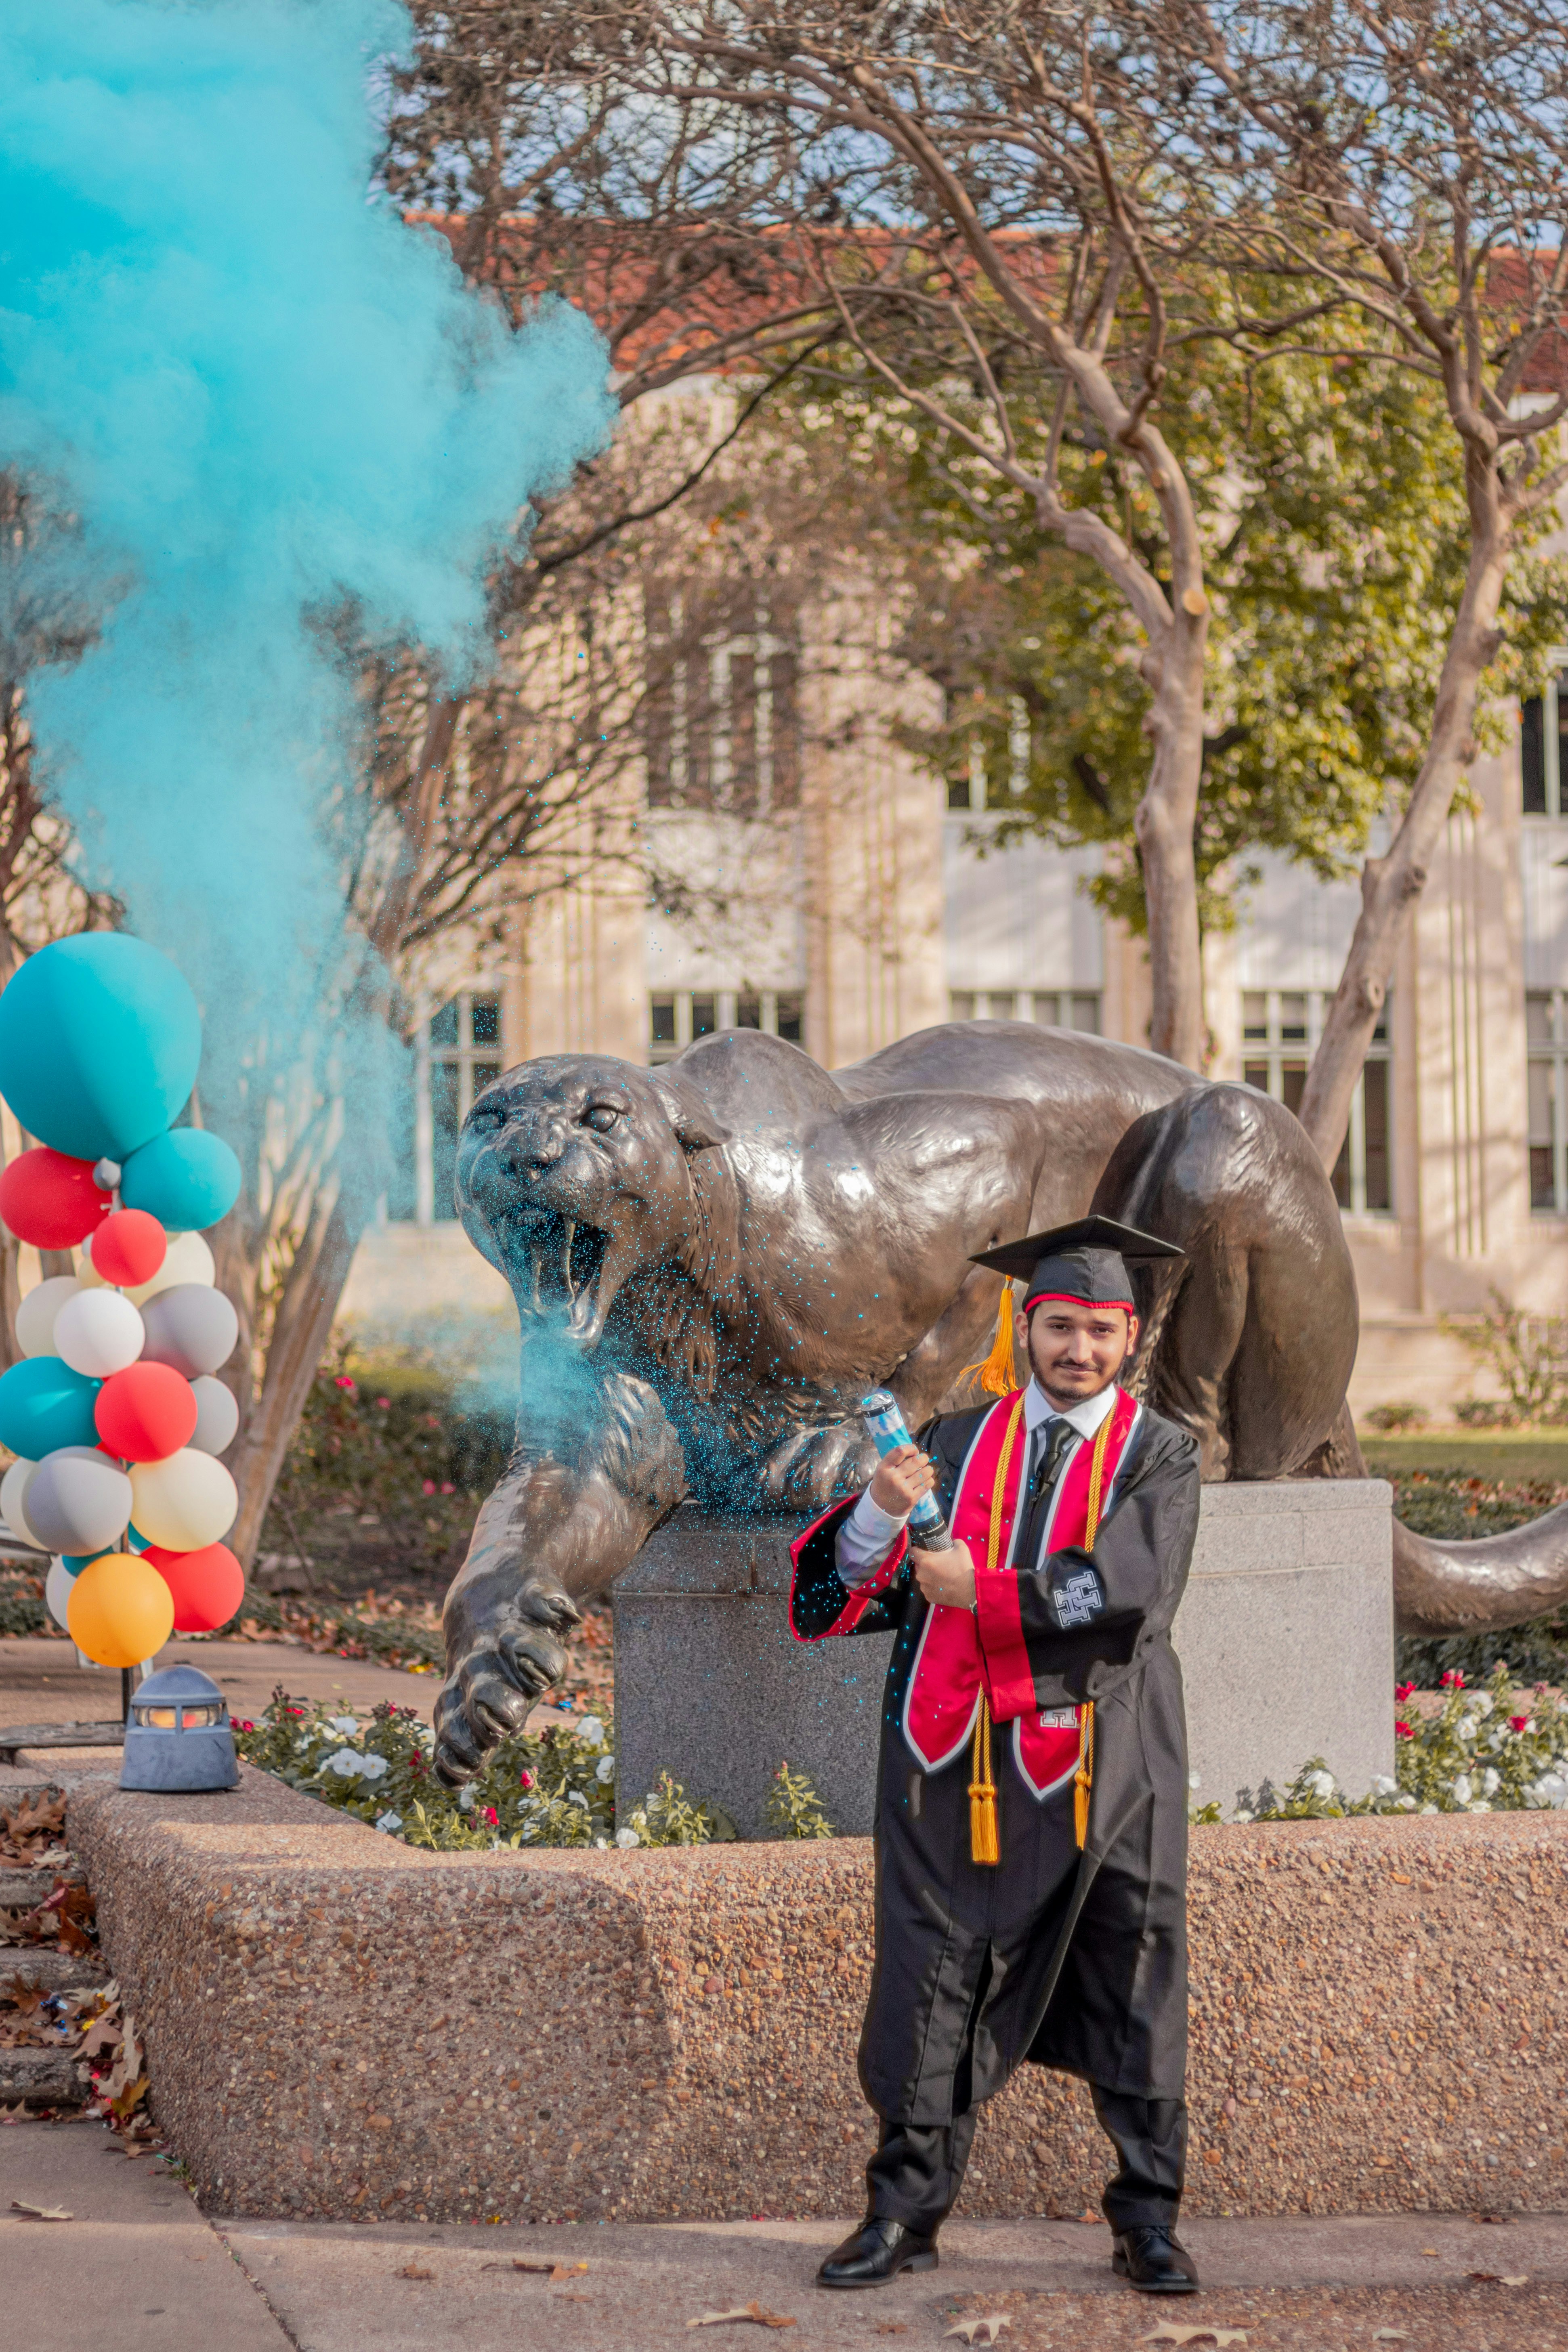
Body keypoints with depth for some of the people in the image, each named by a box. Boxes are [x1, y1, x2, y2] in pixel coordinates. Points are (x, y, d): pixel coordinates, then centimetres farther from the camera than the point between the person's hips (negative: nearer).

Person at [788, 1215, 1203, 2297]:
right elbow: (856, 1578, 3)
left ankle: (1149, 2218, 11)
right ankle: (907, 2211, 9)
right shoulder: (956, 1444, 11)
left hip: (1102, 1758, -2)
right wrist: (883, 1512, -18)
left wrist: (980, 1589, -17)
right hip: (957, 1756, 2)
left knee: (1132, 1988, 3)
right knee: (932, 1982, 2)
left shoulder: (1160, 1455, 4)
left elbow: (1130, 1588, -13)